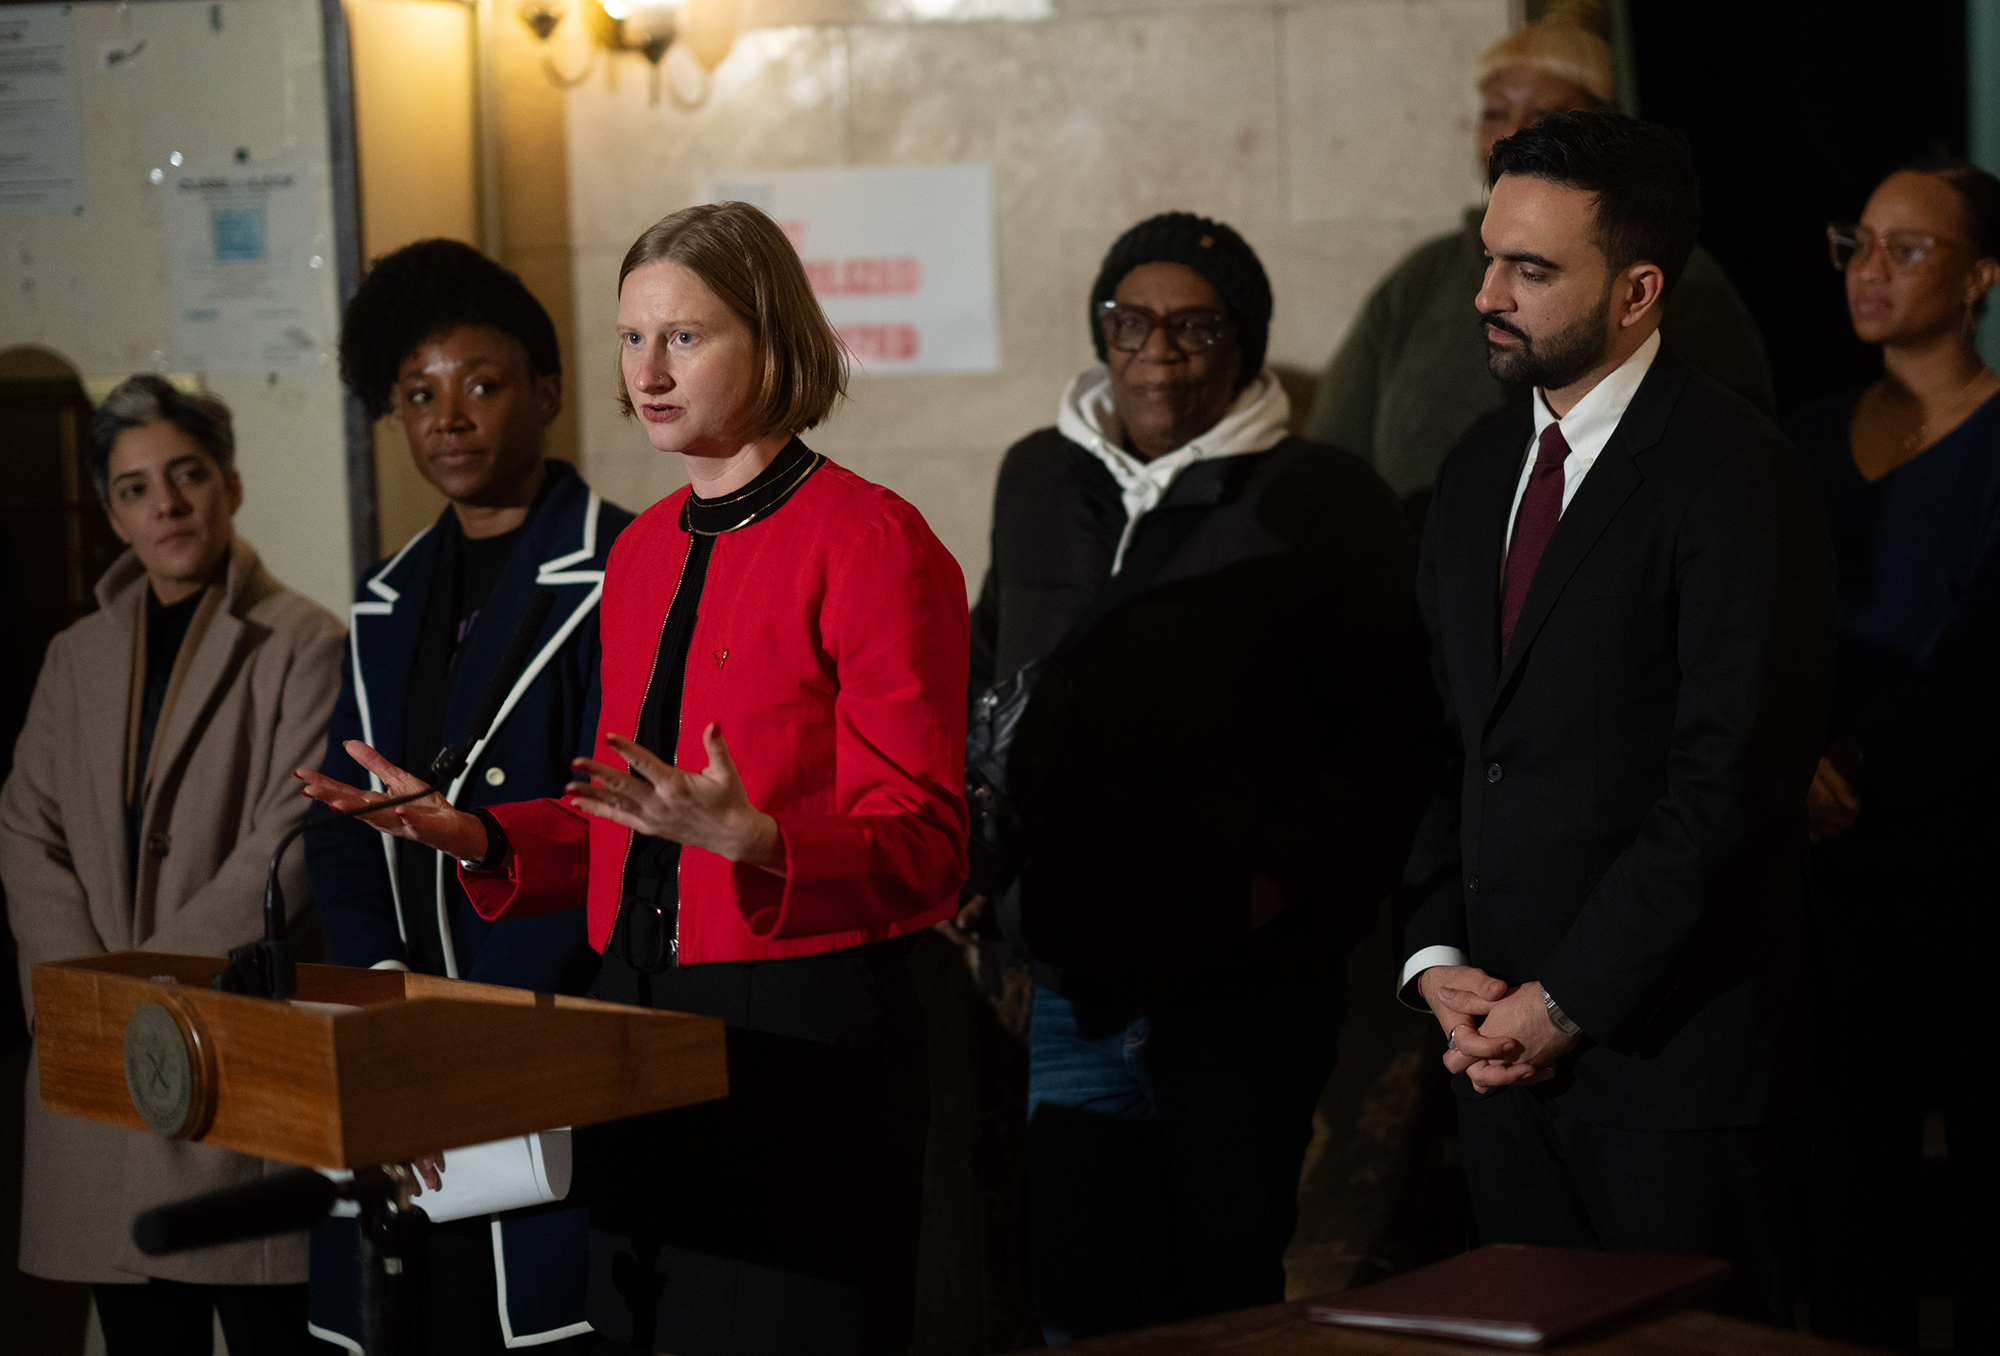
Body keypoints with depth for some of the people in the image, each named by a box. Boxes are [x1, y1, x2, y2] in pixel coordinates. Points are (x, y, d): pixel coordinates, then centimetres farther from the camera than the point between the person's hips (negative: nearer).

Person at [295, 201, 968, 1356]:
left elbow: (920, 849, -14)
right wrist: (476, 836, 5)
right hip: (640, 1022, 7)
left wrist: (750, 838, -30)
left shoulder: (872, 542, -11)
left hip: (807, 1037, -7)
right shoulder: (644, 550, 13)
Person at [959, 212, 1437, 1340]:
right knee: (1079, 1299, 7)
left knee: (1226, 1299, 4)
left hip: (1245, 983, -4)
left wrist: (1284, 877, -13)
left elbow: (1404, 727, -5)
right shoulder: (1038, 479, 11)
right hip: (1074, 978, 4)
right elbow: (986, 680, 24)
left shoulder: (1322, 502, -4)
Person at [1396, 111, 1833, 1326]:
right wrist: (1437, 957, 2)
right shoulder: (1480, 474, 14)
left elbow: (1732, 778, -17)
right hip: (1503, 1042, 7)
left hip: (1673, 1046, -7)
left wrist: (1567, 999, -14)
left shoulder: (1735, 473, -10)